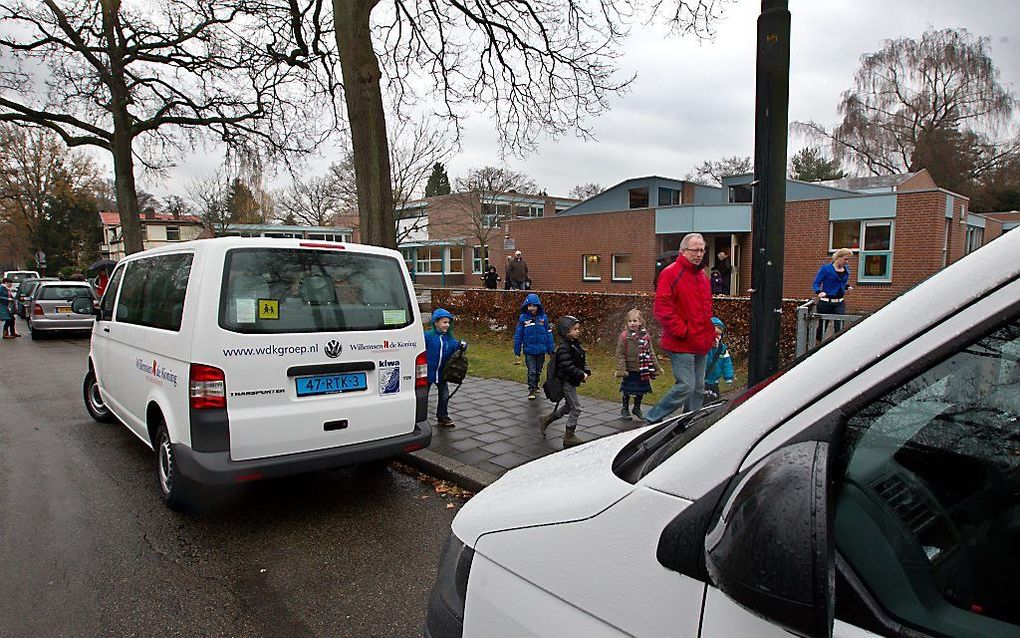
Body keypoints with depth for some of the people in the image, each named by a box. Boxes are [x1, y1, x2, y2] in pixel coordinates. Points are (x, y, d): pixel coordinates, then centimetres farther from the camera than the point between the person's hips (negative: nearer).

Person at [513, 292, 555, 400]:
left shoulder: (543, 317, -5)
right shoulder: (523, 318, -8)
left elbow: (549, 334, 0)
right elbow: (518, 335, -3)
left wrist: (551, 349, 1)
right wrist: (517, 350, -1)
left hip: (541, 350, 2)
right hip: (529, 350, -2)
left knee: (538, 371, 17)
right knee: (531, 371, -2)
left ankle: (536, 385, 37)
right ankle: (532, 390, 10)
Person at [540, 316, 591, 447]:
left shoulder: (576, 344, 9)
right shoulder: (564, 348, -21)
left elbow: (582, 361, 16)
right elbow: (567, 366, -27)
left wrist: (586, 372, -1)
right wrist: (581, 375, -23)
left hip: (571, 381, 10)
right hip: (566, 381, -10)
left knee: (568, 405, 22)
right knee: (576, 408, -3)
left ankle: (547, 419, 36)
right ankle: (569, 436, 8)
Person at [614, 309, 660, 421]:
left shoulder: (646, 336, 1)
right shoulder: (624, 336, -10)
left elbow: (651, 353, 9)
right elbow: (620, 354, -11)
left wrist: (656, 367, 8)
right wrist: (621, 369, -16)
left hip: (643, 370, 4)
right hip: (630, 370, -4)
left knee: (641, 390, 15)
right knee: (627, 391, 7)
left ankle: (637, 408, 35)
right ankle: (625, 409, 27)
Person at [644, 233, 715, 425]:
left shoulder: (702, 275, 16)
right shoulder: (671, 274, -11)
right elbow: (662, 308, -18)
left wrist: (711, 333, 16)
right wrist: (682, 331, -18)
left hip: (701, 344, 9)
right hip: (681, 345, -8)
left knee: (698, 389, 13)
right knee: (686, 386, -11)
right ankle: (653, 419, 4)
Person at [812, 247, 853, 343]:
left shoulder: (846, 269, 8)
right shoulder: (826, 268, -7)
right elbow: (816, 284, -7)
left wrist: (848, 286, 2)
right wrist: (819, 292, -26)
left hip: (839, 303, 4)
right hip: (826, 302, -4)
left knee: (839, 327, -10)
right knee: (822, 326, 9)